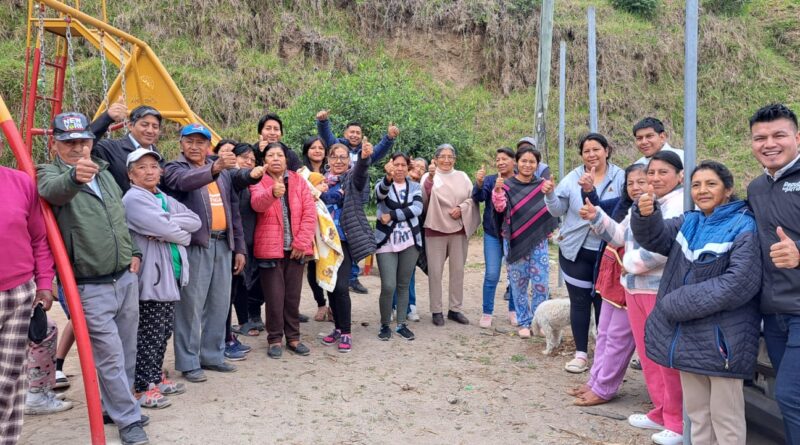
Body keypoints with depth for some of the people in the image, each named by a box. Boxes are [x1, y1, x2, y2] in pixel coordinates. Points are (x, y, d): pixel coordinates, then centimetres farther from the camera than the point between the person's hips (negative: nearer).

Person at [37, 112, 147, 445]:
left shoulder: (104, 172, 13)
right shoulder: (49, 173, -7)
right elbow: (54, 192, -33)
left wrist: (134, 253, 13)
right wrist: (74, 176, -55)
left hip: (126, 278, 6)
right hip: (90, 288, -6)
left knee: (127, 352, 14)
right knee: (111, 356, -3)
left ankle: (116, 405, 33)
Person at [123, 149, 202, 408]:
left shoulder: (166, 200, 17)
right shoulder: (134, 199, -8)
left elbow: (195, 221, 5)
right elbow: (163, 229, -20)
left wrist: (169, 223, -10)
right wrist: (182, 233, -1)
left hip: (170, 274, 8)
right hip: (150, 277, -8)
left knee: (164, 331, 15)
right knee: (149, 334, -3)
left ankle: (156, 378, 27)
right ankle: (143, 387, 6)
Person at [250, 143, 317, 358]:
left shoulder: (298, 181, 7)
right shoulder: (259, 182, -1)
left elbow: (310, 212, 1)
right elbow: (257, 203, -23)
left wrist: (302, 241, -9)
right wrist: (272, 193, -45)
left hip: (296, 248, 3)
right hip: (270, 248, -2)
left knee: (293, 295, 10)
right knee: (274, 296, 1)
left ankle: (293, 337, 22)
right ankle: (275, 339, 15)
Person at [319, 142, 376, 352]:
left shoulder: (353, 178, -2)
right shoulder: (321, 181, 9)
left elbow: (361, 172, -25)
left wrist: (364, 157, -46)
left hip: (345, 239, -4)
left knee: (341, 286, -10)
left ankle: (346, 332, 3)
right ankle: (338, 328, 24)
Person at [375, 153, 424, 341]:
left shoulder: (415, 187, 7)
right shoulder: (383, 185, 0)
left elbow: (417, 209, -10)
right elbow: (381, 192, -26)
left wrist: (392, 216, -17)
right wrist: (388, 178, -47)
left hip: (410, 242, 2)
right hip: (386, 242, -2)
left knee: (404, 285, 9)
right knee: (388, 286, -8)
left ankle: (401, 324, 21)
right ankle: (385, 325, 11)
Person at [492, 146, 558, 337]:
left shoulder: (543, 185, 5)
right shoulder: (507, 185, 1)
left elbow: (551, 210, 11)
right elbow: (500, 208, -11)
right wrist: (497, 190, -26)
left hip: (538, 241, 1)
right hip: (515, 241, -1)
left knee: (541, 282, -1)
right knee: (518, 283, 5)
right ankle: (524, 322, 17)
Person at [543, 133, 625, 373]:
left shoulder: (620, 177, -5)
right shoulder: (572, 178, -2)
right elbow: (558, 211, 0)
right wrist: (550, 194, -20)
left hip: (607, 251, -1)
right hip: (575, 250, 1)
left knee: (604, 301, 10)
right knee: (579, 301, 7)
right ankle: (581, 353, 19)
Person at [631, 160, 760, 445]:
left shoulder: (744, 227, -11)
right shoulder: (688, 222, 10)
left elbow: (739, 283, -20)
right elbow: (655, 238, 0)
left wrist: (677, 303, -17)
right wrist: (646, 215, -23)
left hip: (721, 338, -6)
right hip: (687, 336, 6)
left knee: (725, 418, 6)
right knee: (696, 412, 19)